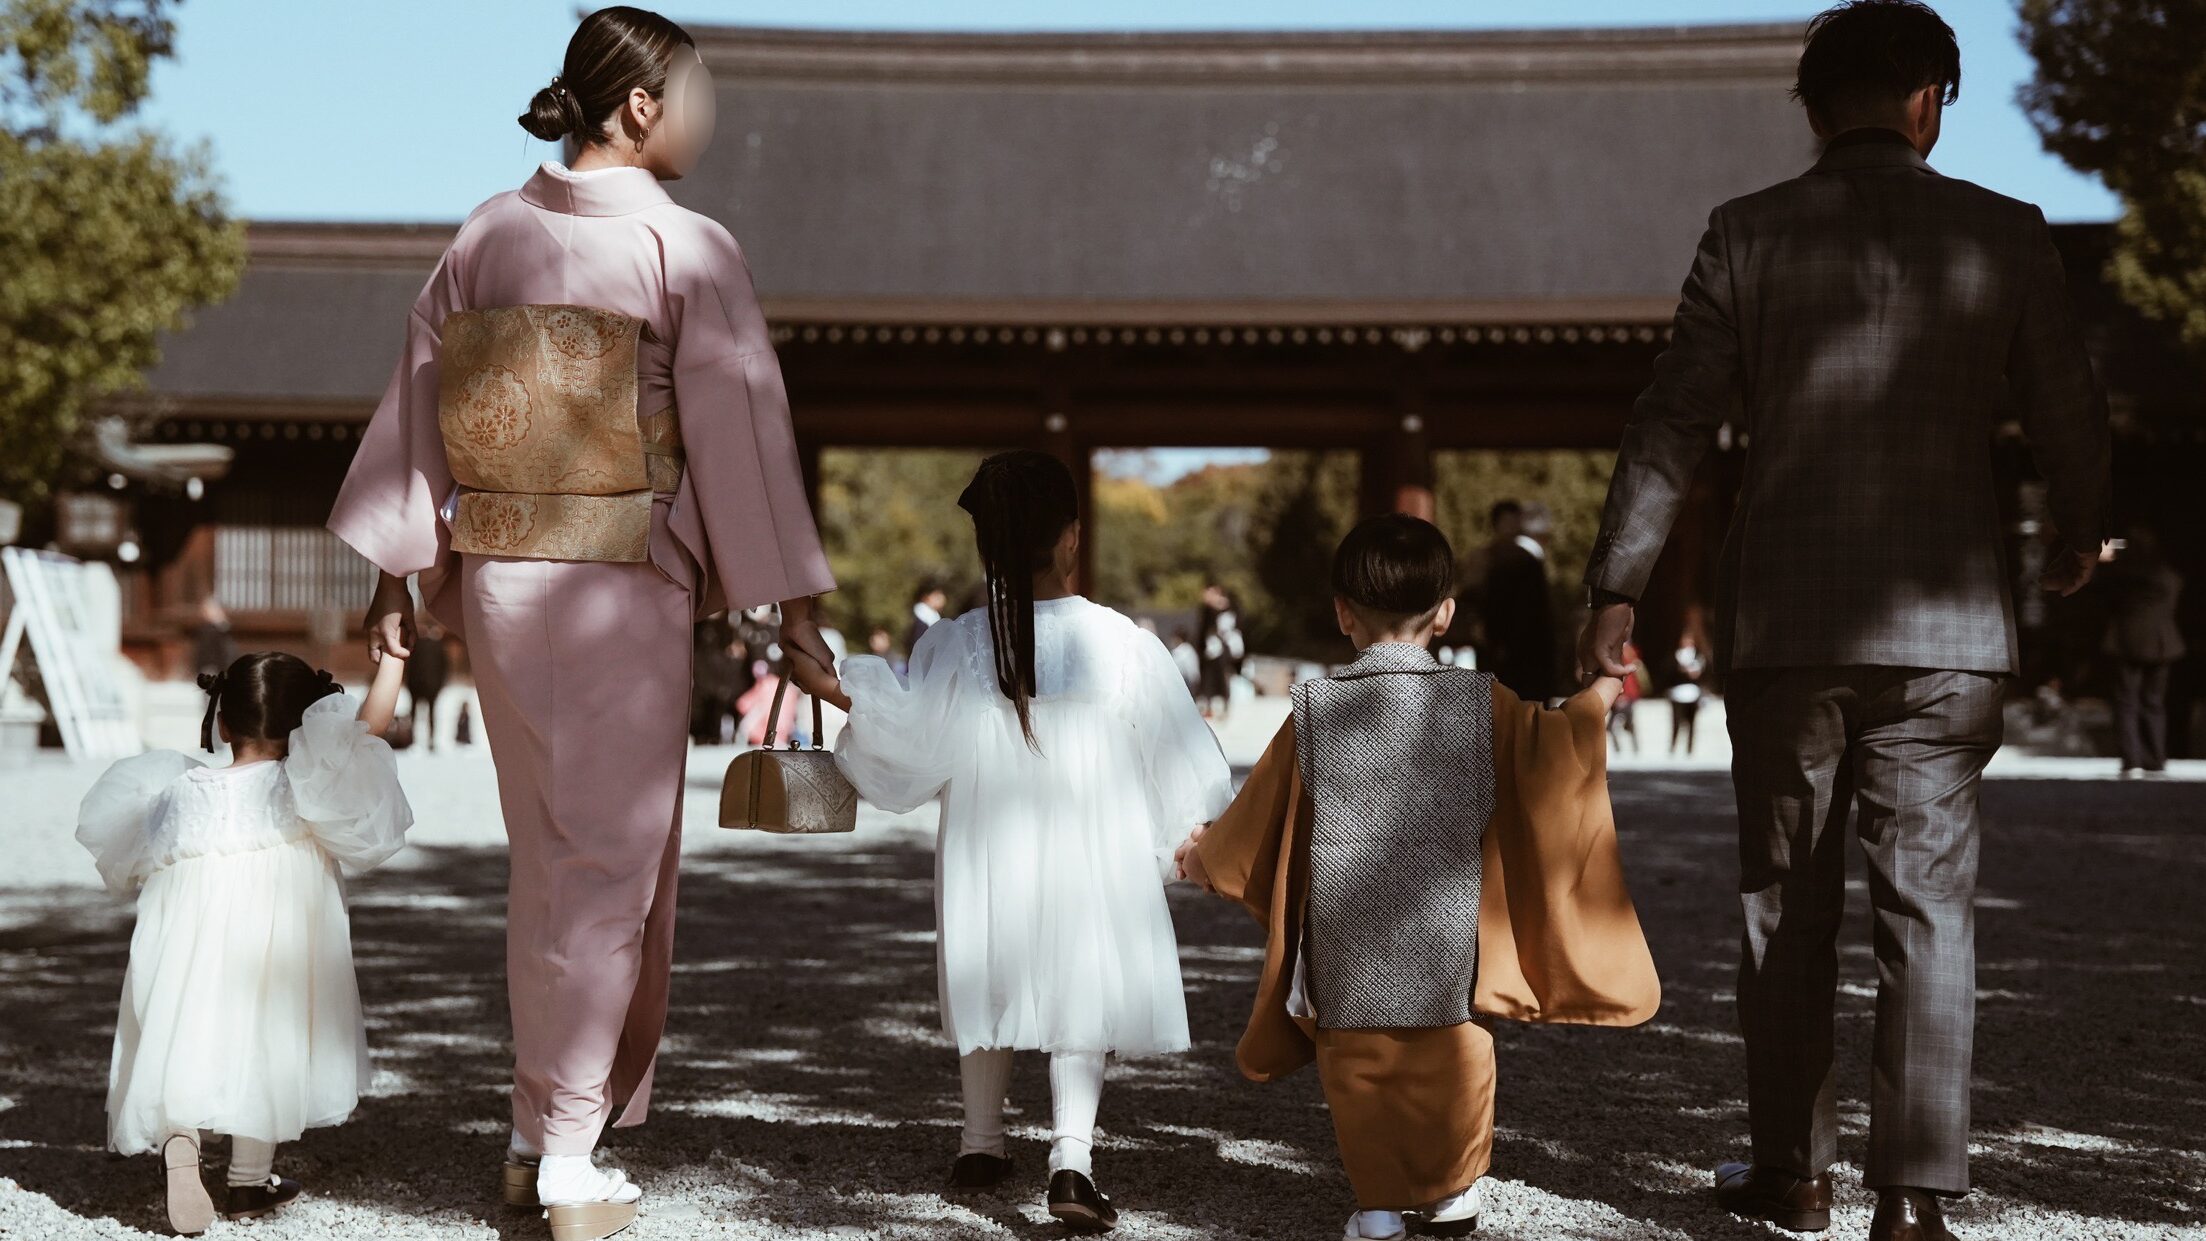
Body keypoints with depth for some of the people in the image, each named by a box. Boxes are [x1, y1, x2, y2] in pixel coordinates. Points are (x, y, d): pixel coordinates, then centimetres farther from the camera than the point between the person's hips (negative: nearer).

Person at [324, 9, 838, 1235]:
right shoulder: (685, 247, -10)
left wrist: (397, 568, 12)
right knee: (610, 859, 4)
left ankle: (543, 1132, 24)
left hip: (495, 573, 6)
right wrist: (796, 608, -6)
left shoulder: (488, 233, 7)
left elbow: (420, 397, 7)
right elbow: (741, 430, -11)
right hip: (624, 585, -6)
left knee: (550, 850, 18)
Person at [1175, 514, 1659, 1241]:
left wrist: (1204, 856, 27)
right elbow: (1551, 751, 7)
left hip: (1349, 957, 0)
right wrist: (1595, 699, 28)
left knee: (1358, 1070, 11)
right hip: (1447, 951, 0)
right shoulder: (1481, 704, -3)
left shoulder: (1315, 710, -2)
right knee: (1454, 1061, 15)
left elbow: (1259, 815, 9)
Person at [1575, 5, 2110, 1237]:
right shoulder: (2005, 235, 1)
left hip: (1784, 627, 1)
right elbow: (2070, 419, 7)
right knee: (1928, 907, 3)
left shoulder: (1750, 235, 0)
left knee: (1788, 908, 13)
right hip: (1946, 630, 0)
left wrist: (1616, 591, -2)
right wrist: (2083, 534, 26)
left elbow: (1672, 423, -4)